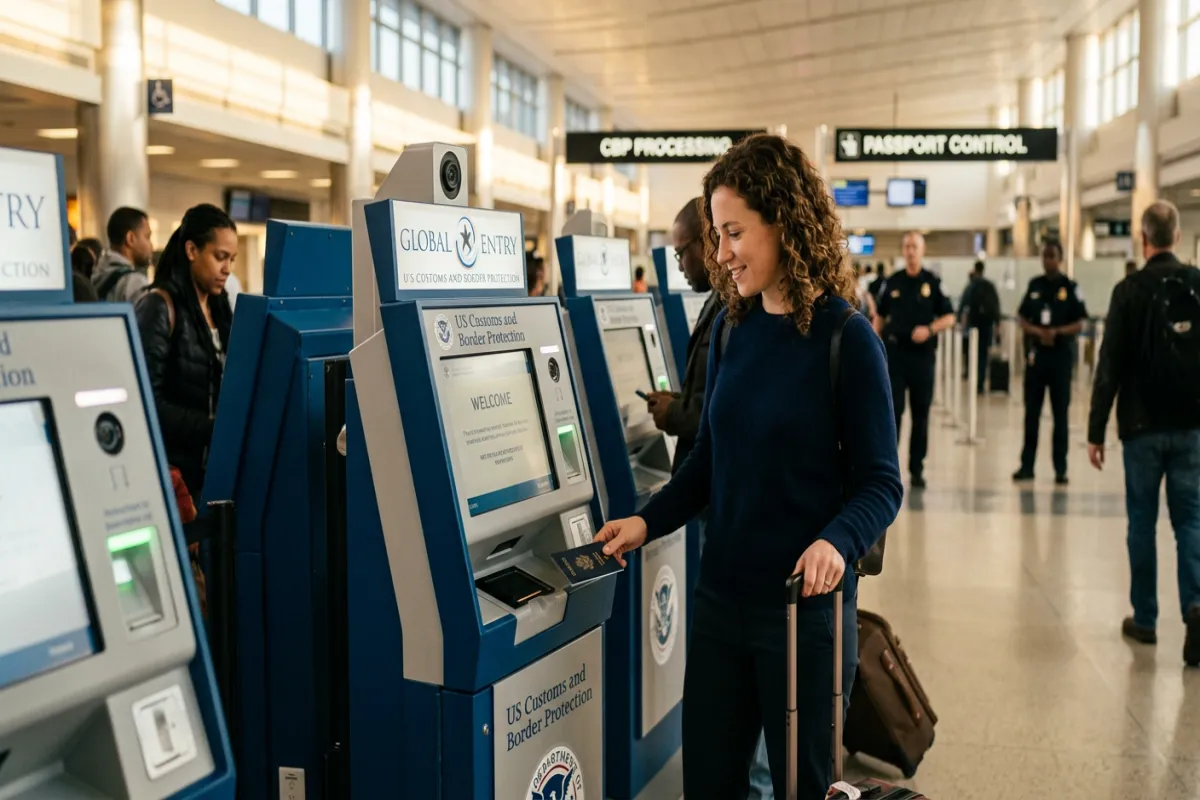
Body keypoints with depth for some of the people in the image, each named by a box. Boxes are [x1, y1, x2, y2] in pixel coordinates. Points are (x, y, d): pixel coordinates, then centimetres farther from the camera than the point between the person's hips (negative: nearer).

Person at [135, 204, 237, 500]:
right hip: (173, 466, -6)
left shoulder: (219, 308, 12)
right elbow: (148, 401, -16)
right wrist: (211, 428, -23)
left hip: (213, 461, 6)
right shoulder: (159, 307, -10)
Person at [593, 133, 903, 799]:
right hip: (720, 596, 5)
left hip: (805, 605, -5)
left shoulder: (845, 338, -12)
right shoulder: (731, 327, 4)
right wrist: (648, 521, 0)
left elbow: (880, 484, -11)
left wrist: (836, 543, -29)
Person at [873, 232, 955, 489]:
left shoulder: (933, 282, 1)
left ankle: (917, 468, 16)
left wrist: (929, 329, -15)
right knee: (892, 410, -5)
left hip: (923, 354, 0)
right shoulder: (893, 282, 6)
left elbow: (949, 317, 3)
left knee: (921, 413, 6)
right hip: (894, 352, 0)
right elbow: (880, 316, 14)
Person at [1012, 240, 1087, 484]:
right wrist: (1038, 331, -12)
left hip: (1061, 355, -3)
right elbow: (1021, 319, 7)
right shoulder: (1034, 285, 8)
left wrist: (1057, 332, -20)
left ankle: (1060, 469, 7)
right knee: (1031, 412, 5)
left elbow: (1079, 324, -3)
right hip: (1035, 354, 3)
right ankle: (1027, 465, 12)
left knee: (1060, 414, 2)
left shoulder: (1070, 288, -1)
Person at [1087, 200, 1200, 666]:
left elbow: (1110, 365, -10)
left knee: (1142, 522, 9)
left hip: (1142, 426, -2)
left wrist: (1095, 431, -5)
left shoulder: (1130, 291, -9)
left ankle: (1145, 619, 16)